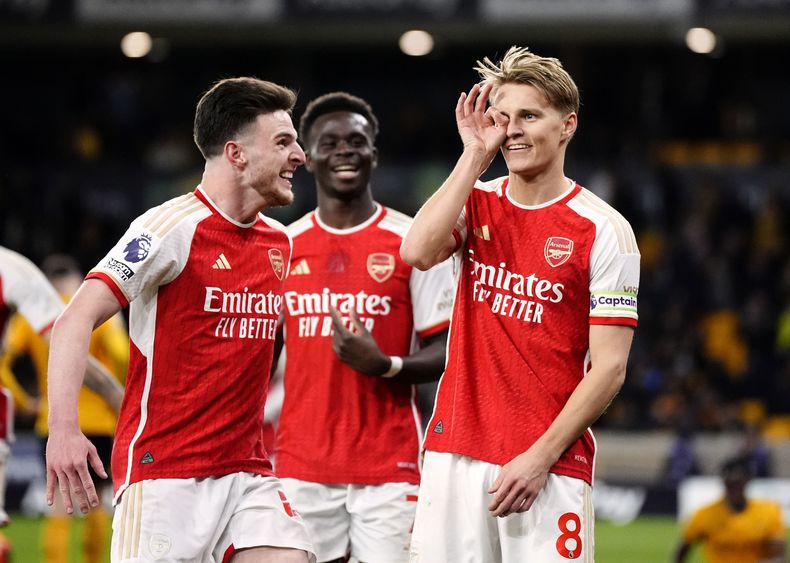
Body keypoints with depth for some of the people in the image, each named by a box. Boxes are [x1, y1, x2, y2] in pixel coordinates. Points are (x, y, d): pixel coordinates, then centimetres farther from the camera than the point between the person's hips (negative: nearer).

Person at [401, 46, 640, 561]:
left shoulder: (604, 229, -2)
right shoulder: (477, 204, 10)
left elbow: (609, 368, -6)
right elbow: (418, 250, -13)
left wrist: (540, 457, -13)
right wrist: (475, 154, -7)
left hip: (551, 466, -3)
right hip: (455, 454, 3)